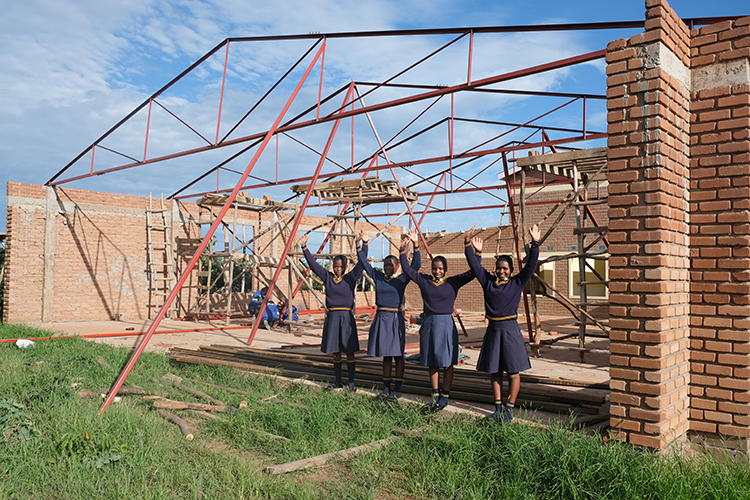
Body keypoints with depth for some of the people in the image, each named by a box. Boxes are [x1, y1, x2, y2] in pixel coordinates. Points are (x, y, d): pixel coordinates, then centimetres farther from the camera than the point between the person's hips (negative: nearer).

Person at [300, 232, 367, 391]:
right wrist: (304, 247, 0)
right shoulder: (327, 277, 7)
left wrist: (365, 244, -15)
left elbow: (361, 263, -6)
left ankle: (351, 382, 10)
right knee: (335, 352, 10)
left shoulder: (351, 278, 2)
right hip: (332, 317, 2)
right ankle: (338, 382, 20)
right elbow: (313, 264, 6)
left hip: (346, 317, -2)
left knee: (349, 351, 1)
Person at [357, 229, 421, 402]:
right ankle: (386, 388, 19)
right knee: (386, 355, 12)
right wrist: (364, 244, 3)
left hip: (396, 318, -4)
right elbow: (364, 263, 11)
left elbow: (416, 265, -10)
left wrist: (416, 246, -18)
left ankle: (397, 389, 8)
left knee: (398, 354, 1)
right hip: (381, 317, 4)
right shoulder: (378, 276, 9)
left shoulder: (402, 279, -1)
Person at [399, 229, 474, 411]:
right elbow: (406, 269, 7)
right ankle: (435, 395, 22)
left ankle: (445, 396, 16)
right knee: (432, 363, 10)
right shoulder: (424, 281, 5)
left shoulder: (453, 282, -1)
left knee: (447, 362, 3)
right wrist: (404, 248, -2)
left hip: (446, 323, -3)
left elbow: (472, 272, -7)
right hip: (429, 323, 3)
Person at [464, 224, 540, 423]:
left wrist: (535, 244, -18)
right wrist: (468, 245, 4)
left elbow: (531, 265, -8)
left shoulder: (517, 283, 1)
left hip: (510, 329, -3)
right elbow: (474, 265, 10)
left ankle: (509, 409, 13)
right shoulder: (488, 281, 7)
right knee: (494, 372, 10)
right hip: (493, 329, 3)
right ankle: (498, 408, 22)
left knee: (513, 373, 1)